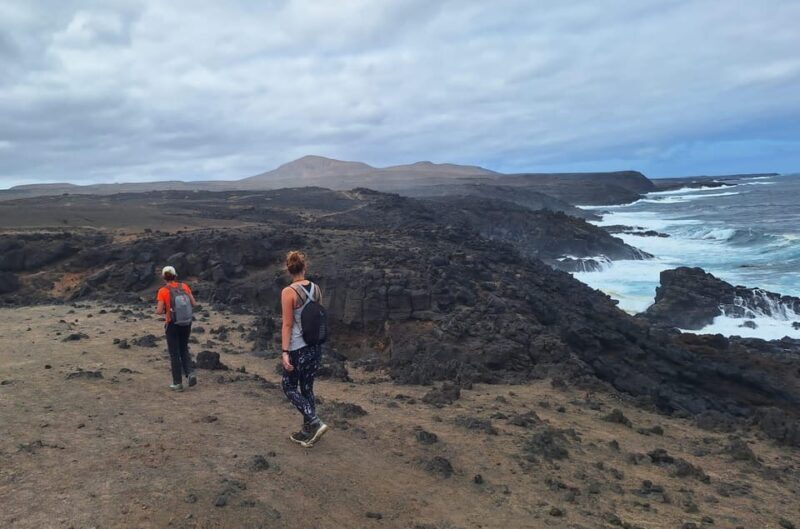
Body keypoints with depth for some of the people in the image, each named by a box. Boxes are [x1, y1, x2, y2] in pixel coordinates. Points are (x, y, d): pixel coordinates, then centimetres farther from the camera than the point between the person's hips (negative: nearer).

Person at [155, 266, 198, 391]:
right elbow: (194, 303, -2)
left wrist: (157, 311, 6)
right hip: (186, 324, 4)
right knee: (184, 350, 22)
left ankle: (178, 383, 14)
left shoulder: (163, 291, -14)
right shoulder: (184, 286, -3)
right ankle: (190, 373, 2)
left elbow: (159, 311, -18)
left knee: (174, 354, 9)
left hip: (172, 325, -3)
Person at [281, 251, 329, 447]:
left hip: (298, 348, -6)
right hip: (316, 347, 6)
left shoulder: (289, 292, -15)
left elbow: (287, 325, -16)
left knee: (289, 387, 12)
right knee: (307, 388, 17)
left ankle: (315, 423, -2)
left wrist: (285, 352, -14)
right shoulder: (316, 289, 2)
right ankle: (307, 432, 23)